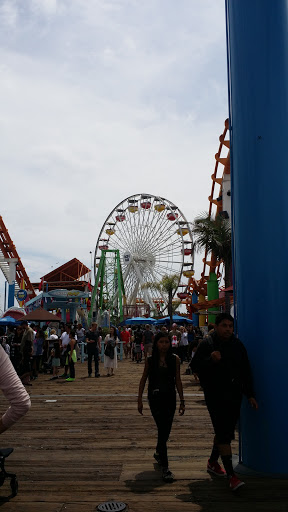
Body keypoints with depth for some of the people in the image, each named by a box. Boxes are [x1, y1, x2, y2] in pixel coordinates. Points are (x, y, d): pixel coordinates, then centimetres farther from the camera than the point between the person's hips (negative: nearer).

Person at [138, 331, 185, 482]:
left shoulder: (174, 359, -1)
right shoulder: (150, 360, -3)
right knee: (162, 430, -9)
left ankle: (158, 452, 41)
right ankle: (165, 467, -3)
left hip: (170, 398, 2)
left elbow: (178, 380, 4)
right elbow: (143, 379, 5)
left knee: (166, 430, 12)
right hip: (155, 398, -2)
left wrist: (182, 400, 4)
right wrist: (139, 400, 5)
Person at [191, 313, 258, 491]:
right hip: (215, 397, -5)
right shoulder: (207, 344, -6)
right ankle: (231, 475, -4)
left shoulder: (237, 345, 7)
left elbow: (246, 371, 13)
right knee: (223, 434, -9)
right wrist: (211, 360, -25)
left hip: (234, 396, 5)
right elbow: (195, 366, -8)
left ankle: (213, 462, 34)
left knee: (225, 432, 15)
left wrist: (250, 394, 11)